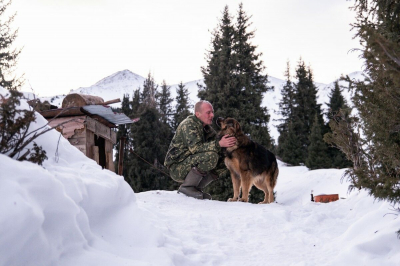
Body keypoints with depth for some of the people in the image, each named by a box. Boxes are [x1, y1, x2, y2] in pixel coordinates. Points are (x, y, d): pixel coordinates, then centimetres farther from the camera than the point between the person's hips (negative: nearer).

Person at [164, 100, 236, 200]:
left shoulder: (208, 129, 13)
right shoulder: (189, 124, -15)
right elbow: (195, 147, -28)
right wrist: (219, 144, -34)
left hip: (189, 164, 9)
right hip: (177, 167, -9)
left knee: (223, 163, 1)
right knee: (211, 156, -28)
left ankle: (197, 188, 2)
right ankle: (186, 187, -17)